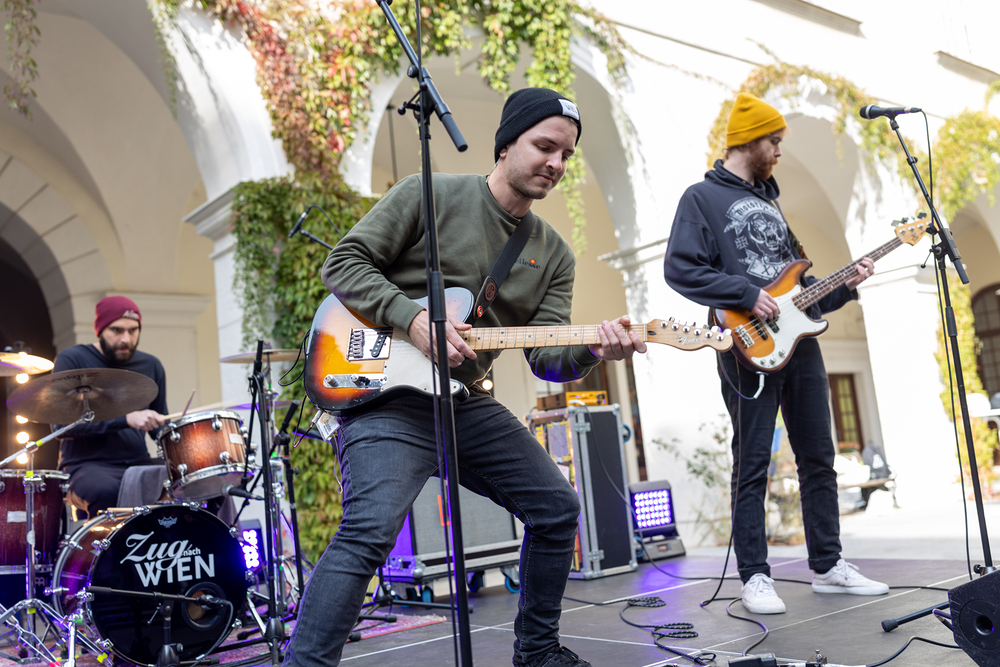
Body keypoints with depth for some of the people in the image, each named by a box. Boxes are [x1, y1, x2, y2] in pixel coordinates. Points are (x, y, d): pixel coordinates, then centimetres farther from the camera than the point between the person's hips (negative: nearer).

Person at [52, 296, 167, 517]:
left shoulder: (151, 366, 12)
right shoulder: (71, 361, -2)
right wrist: (125, 419, -22)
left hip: (139, 463, 4)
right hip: (87, 464, -4)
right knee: (106, 490, -38)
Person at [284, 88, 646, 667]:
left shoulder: (554, 255, 10)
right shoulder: (430, 195, -4)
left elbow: (547, 356, 2)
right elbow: (344, 262, -6)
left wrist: (592, 351, -21)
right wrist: (414, 318, -19)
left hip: (467, 401, 7)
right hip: (387, 387, -6)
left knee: (558, 509, 8)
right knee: (371, 529, -26)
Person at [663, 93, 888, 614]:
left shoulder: (768, 200, 22)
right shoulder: (702, 198, -1)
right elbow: (680, 269, -14)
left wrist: (843, 287, 11)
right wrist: (748, 294, -17)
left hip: (798, 340, 8)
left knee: (819, 459, 10)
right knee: (752, 465, -3)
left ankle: (828, 566, 21)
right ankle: (754, 576, 6)